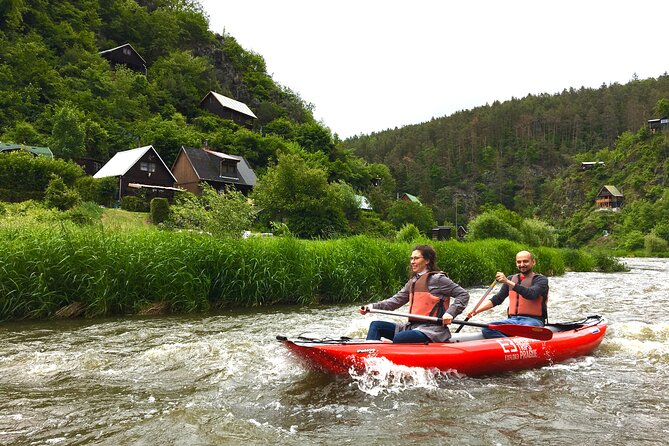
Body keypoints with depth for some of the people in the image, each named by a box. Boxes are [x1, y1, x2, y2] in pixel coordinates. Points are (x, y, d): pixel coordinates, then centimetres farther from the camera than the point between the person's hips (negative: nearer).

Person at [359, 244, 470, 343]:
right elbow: (396, 301, 14)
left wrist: (450, 313, -19)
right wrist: (371, 307, 2)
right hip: (413, 326, 8)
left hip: (431, 330, -8)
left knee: (399, 338, -33)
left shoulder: (437, 279, -5)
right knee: (376, 325, 1)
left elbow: (463, 295, -6)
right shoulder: (413, 281, 18)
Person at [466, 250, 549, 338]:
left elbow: (532, 294, -19)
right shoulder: (511, 279, 20)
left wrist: (508, 282, -25)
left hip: (533, 320, -5)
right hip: (513, 319, 5)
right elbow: (497, 299, 16)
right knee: (486, 329, -22)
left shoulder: (541, 280, 3)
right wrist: (476, 310, 1)